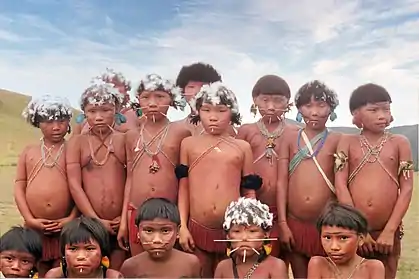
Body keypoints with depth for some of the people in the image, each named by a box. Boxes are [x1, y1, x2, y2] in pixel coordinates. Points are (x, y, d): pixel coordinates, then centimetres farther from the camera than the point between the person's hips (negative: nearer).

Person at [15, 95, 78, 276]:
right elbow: (19, 186, 5)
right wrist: (29, 219, -5)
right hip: (35, 227, 2)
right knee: (39, 272, 11)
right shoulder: (29, 151, 9)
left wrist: (72, 218, -11)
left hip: (65, 227, -2)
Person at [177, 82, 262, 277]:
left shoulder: (242, 147, 6)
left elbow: (249, 192, 7)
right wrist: (182, 226, 2)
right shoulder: (188, 144, 7)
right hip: (198, 229, 0)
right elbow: (184, 188, 7)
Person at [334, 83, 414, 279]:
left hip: (387, 232, 0)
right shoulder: (347, 142, 4)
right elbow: (340, 185, -4)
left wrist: (390, 231, -8)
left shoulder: (400, 143, 5)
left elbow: (406, 188, -1)